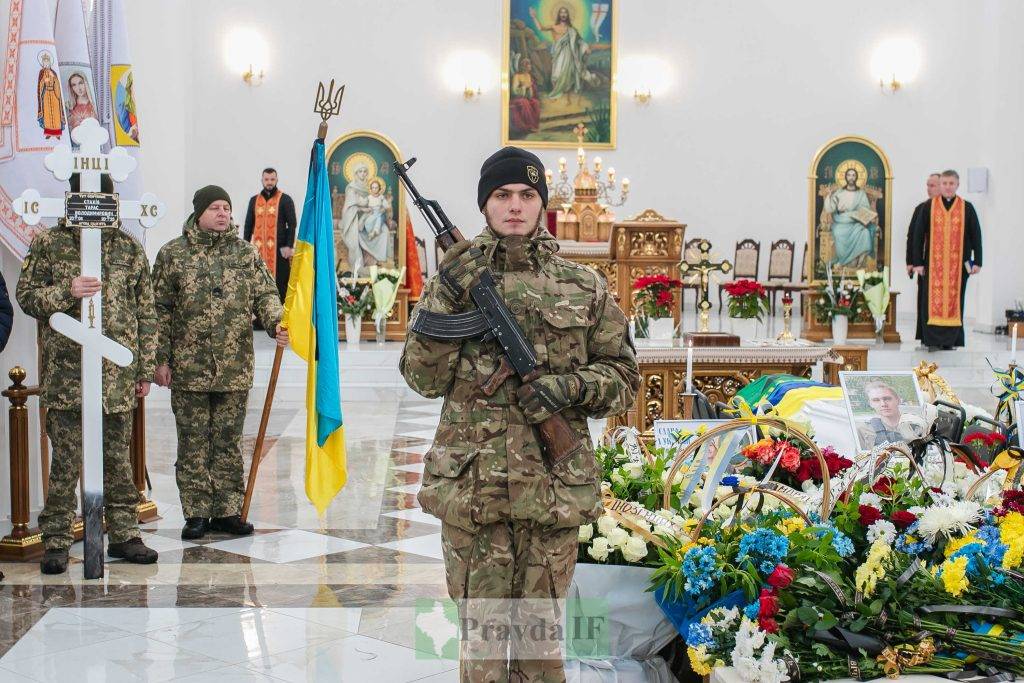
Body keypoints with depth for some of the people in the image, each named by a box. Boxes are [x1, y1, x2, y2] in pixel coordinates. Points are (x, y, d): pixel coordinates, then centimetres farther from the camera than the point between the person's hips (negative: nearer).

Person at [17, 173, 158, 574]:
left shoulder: (130, 248, 9)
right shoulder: (48, 244, 3)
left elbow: (146, 313, 11)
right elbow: (25, 296, 4)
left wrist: (146, 369, 8)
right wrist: (66, 292, -15)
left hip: (119, 374, 2)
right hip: (66, 372, -2)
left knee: (118, 458, 10)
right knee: (65, 461, 0)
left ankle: (124, 534, 20)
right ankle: (56, 541, 8)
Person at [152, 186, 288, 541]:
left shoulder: (246, 253, 8)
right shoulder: (172, 254, 1)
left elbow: (265, 294, 4)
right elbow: (160, 310, 2)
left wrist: (276, 323, -17)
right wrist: (161, 359, -2)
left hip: (235, 370, 2)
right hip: (188, 368, -2)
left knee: (229, 442, 9)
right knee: (193, 444, 4)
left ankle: (226, 511, 17)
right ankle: (196, 514, 12)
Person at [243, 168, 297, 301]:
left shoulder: (285, 200, 2)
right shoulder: (254, 200, 14)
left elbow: (292, 224, -2)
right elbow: (249, 224, 16)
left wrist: (289, 246, -11)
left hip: (279, 248, -4)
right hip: (259, 249, 4)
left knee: (280, 280, -4)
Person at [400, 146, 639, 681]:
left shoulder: (583, 287, 6)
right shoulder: (454, 279, 5)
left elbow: (623, 377, 9)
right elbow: (424, 379, 0)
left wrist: (572, 386, -11)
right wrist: (444, 301, -12)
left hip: (554, 487, 1)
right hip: (471, 483, 0)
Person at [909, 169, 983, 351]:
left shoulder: (967, 208, 5)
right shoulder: (928, 207, 3)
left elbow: (976, 236, 6)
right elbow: (918, 235, 2)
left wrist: (977, 262, 0)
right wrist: (918, 262, -3)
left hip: (959, 264, 1)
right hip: (933, 263, -1)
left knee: (954, 300, 3)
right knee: (933, 301, -5)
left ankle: (950, 341, 10)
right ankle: (933, 341, -2)